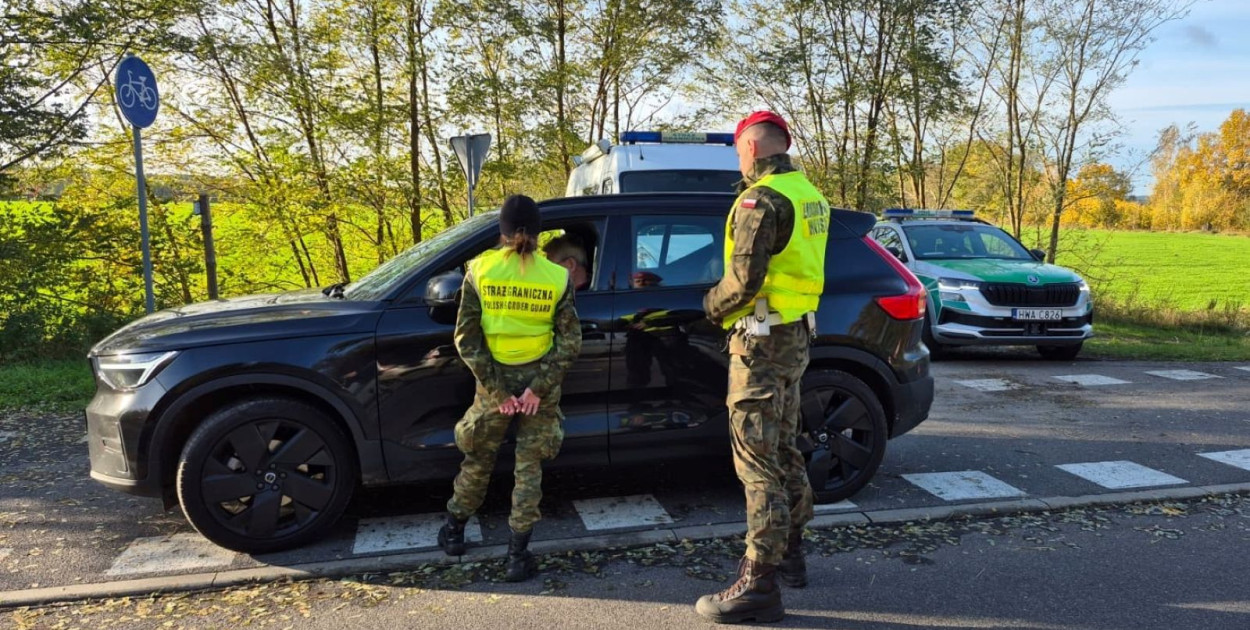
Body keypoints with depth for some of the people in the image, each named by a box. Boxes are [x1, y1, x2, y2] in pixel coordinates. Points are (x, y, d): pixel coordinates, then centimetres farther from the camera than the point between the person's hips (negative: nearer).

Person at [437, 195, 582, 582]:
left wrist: (496, 389, -8)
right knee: (529, 467, 10)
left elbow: (466, 339, -9)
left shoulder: (480, 270, -7)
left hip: (495, 380, 0)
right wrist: (539, 388, -9)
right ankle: (518, 555, 12)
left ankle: (453, 531, 36)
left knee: (478, 459, 20)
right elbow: (570, 343, -9)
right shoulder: (557, 277, -6)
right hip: (539, 380, 0)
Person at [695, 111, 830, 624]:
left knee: (757, 459, -5)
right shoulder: (809, 195, 12)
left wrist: (713, 304, -4)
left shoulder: (762, 199, -17)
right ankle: (790, 553, 33)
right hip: (796, 335, 10)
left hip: (763, 340, -10)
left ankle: (760, 584, 1)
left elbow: (744, 279, -23)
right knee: (783, 449, 19)